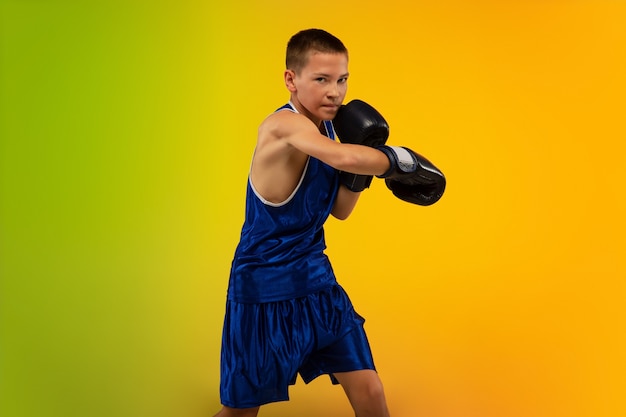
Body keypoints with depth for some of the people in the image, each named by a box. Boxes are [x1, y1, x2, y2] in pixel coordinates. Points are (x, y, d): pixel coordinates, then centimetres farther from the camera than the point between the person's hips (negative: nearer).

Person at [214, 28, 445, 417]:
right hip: (262, 289, -7)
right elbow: (343, 157, -43)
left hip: (316, 281, 7)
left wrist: (359, 172, -6)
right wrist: (396, 159, -26)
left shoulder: (326, 128, 3)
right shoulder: (283, 124, -22)